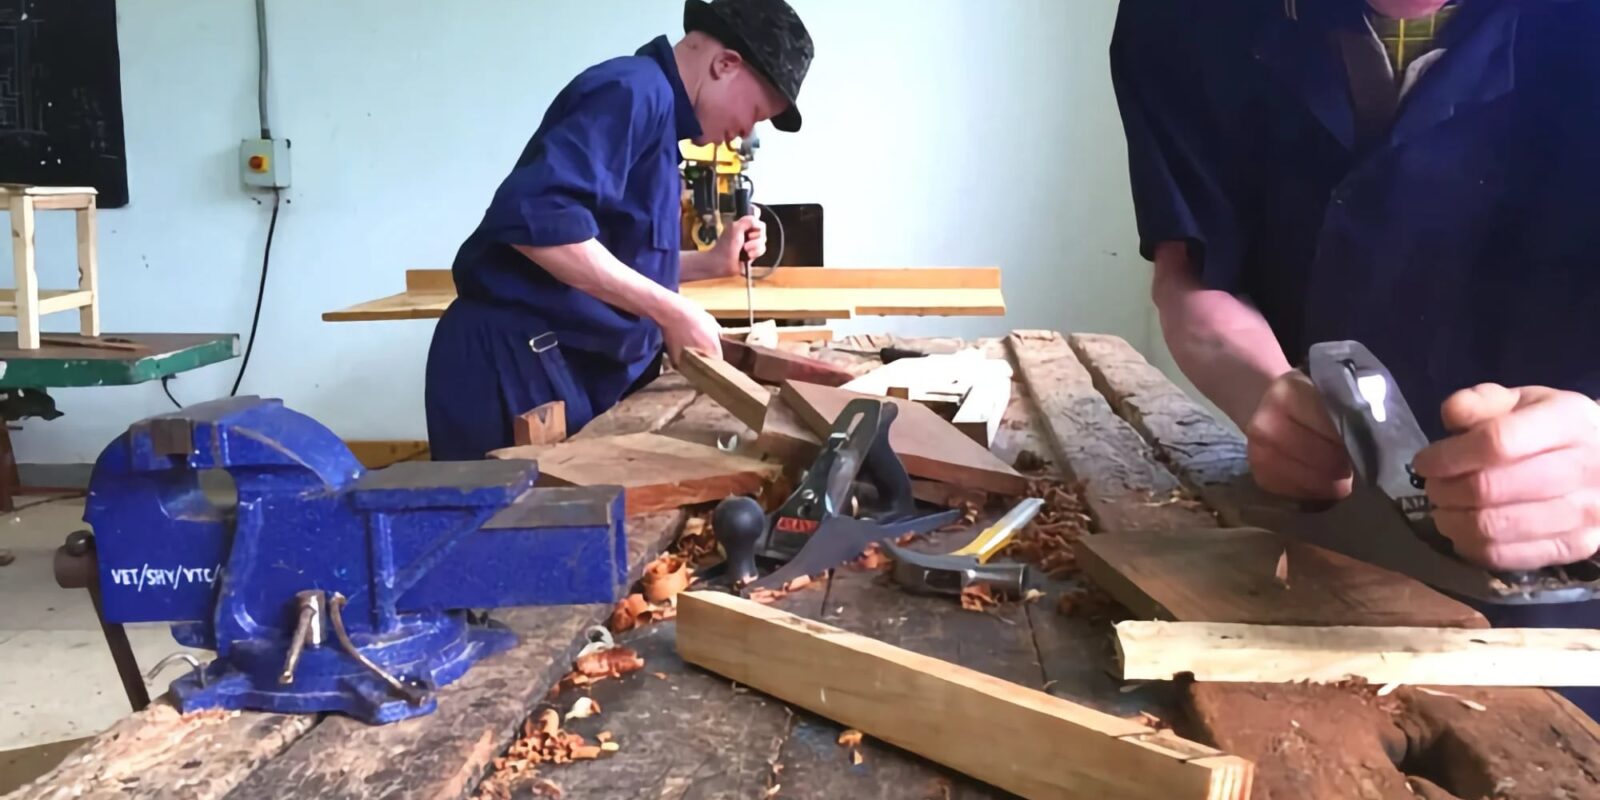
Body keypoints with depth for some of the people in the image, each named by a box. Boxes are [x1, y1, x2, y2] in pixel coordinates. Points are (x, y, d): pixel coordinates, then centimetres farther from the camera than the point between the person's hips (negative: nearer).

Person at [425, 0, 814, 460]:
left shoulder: (653, 105, 17)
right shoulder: (633, 90, -13)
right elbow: (536, 217, -29)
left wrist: (712, 262, 14)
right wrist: (673, 312, -24)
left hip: (575, 365, 10)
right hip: (518, 362, -10)